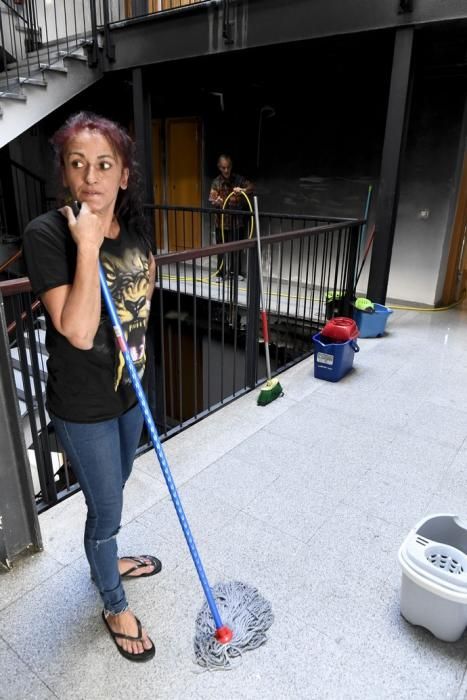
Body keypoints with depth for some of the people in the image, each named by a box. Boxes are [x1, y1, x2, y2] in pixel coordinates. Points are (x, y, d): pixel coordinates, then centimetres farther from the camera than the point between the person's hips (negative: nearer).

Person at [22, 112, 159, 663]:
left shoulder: (132, 225, -2)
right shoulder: (47, 233, -21)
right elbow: (78, 332, -30)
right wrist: (87, 244, -31)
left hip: (129, 390, 6)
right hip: (82, 407, -6)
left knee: (112, 494, 28)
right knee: (105, 509, 12)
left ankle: (105, 561, 57)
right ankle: (114, 606, 40)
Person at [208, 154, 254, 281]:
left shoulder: (239, 179, 0)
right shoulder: (216, 182, -2)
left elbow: (251, 187, -11)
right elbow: (211, 200, -8)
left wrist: (243, 190, -33)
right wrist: (216, 202, -32)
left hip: (238, 220, 1)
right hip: (222, 220, -1)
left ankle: (237, 271, 24)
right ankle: (220, 272, 16)